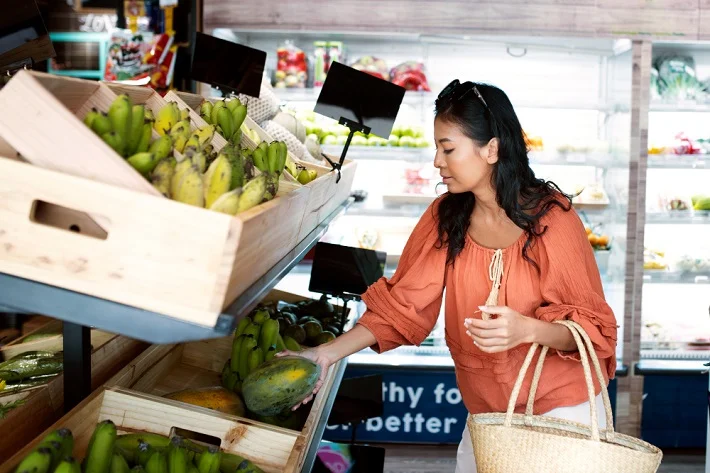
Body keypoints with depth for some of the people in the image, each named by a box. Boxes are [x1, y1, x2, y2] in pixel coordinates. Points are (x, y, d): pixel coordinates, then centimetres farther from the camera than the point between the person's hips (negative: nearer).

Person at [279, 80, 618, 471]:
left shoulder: (551, 218, -17)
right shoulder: (445, 217, -5)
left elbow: (590, 329, -14)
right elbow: (400, 307, -5)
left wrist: (527, 329, -34)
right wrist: (328, 354, -15)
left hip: (561, 408, -3)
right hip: (486, 411, 4)